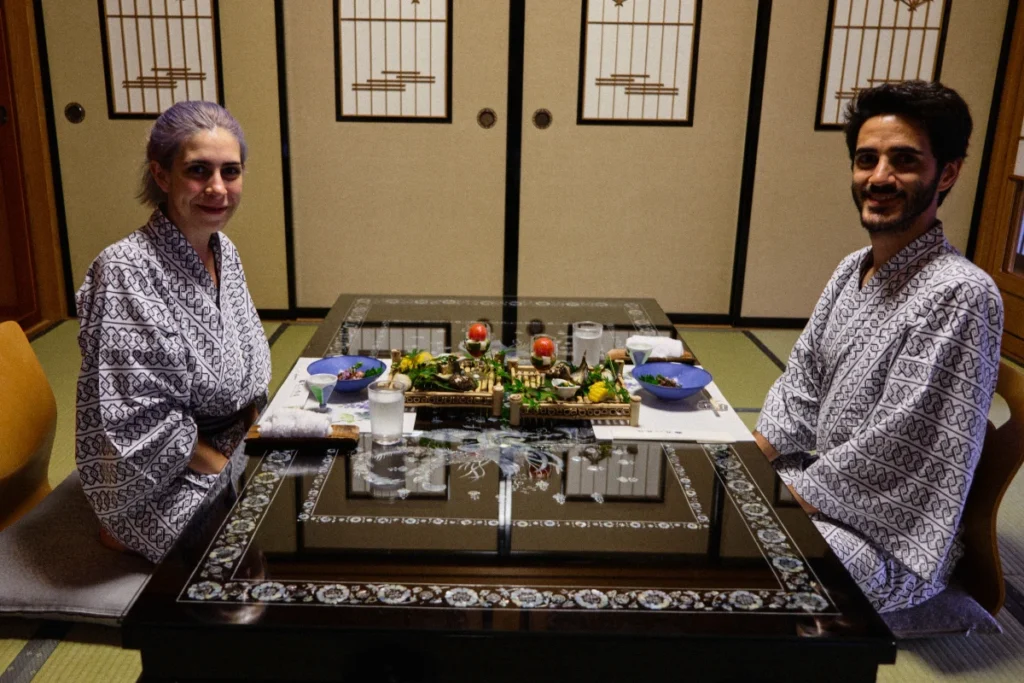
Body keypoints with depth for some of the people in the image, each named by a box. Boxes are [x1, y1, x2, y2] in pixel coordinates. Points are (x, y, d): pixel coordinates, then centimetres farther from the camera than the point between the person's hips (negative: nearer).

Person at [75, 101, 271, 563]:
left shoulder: (224, 252, 1)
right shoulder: (125, 273, -23)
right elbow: (139, 423, -22)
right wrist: (226, 469, -16)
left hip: (238, 460, 7)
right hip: (167, 487, -7)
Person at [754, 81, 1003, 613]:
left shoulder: (959, 295, -23)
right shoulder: (853, 269, 5)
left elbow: (888, 453, -24)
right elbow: (800, 384, 10)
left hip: (888, 540, -8)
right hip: (820, 487, 8)